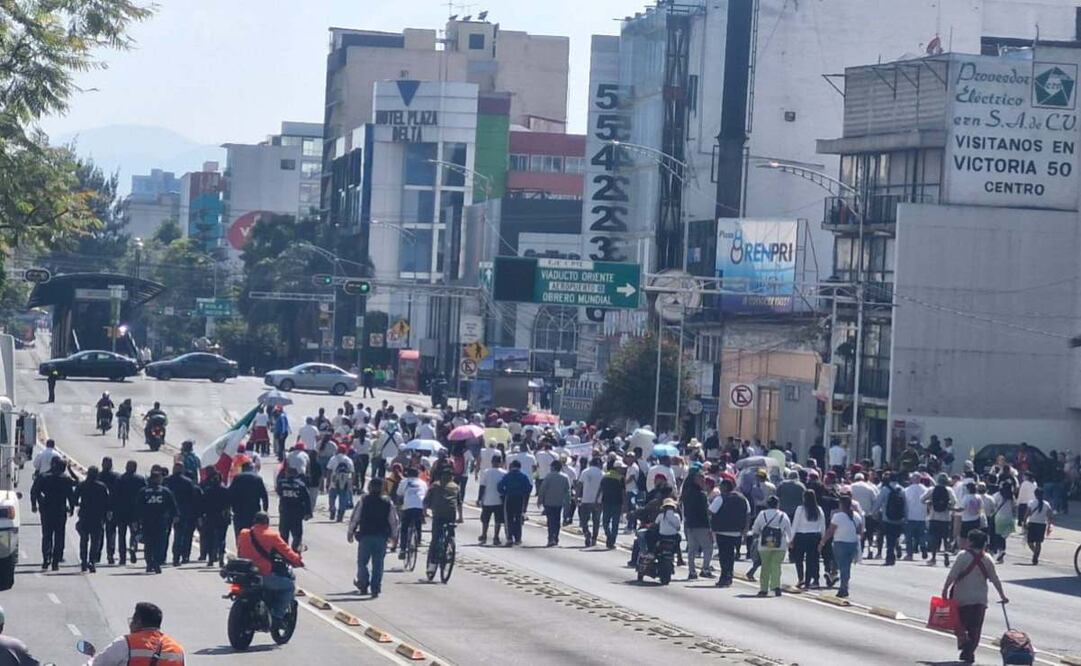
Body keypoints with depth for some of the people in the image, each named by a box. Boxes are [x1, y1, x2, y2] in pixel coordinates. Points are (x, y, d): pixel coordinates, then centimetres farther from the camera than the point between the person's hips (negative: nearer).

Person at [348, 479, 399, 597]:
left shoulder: (363, 501, -3)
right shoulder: (387, 503, 3)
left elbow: (354, 518, -2)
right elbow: (394, 520, 5)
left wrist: (350, 532, 9)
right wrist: (393, 535, 17)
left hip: (365, 536, -2)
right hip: (382, 537, 2)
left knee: (362, 561, 11)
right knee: (378, 564, 5)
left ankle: (363, 583, -1)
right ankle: (375, 588, 1)